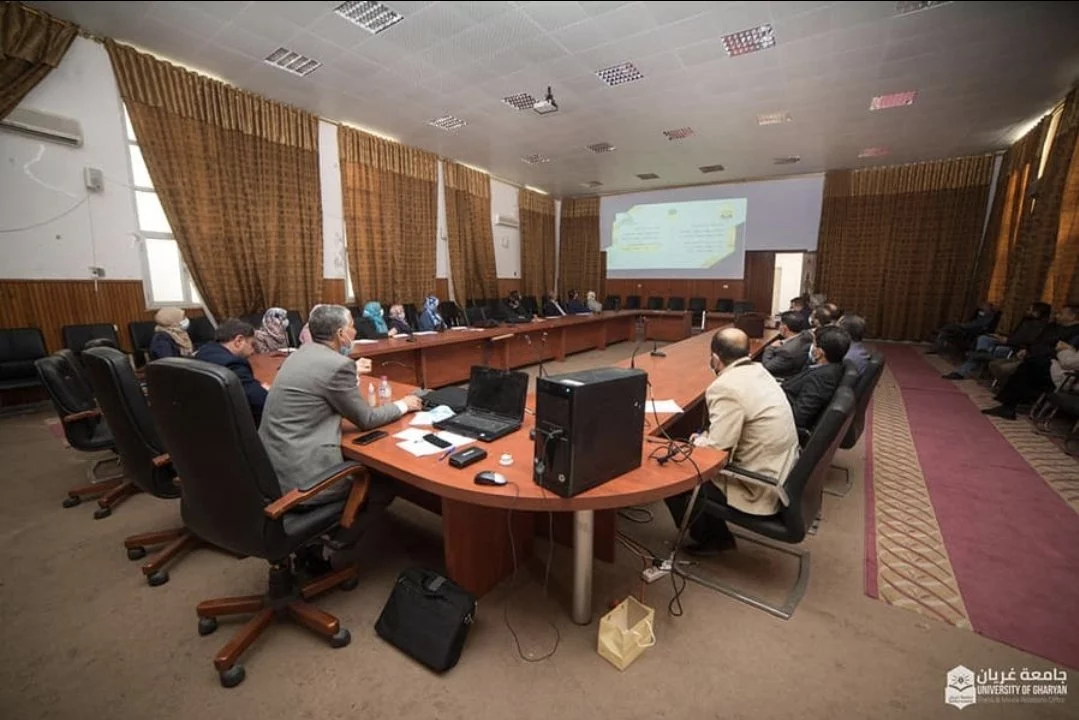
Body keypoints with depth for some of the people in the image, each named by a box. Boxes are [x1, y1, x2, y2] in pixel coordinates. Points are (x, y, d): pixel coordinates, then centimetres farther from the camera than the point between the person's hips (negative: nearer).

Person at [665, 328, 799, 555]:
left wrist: (699, 441, -3)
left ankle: (712, 538, 23)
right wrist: (707, 435, 6)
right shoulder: (758, 372, 4)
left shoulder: (726, 387, -25)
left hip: (760, 489, -9)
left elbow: (717, 447, -22)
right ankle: (714, 532, 28)